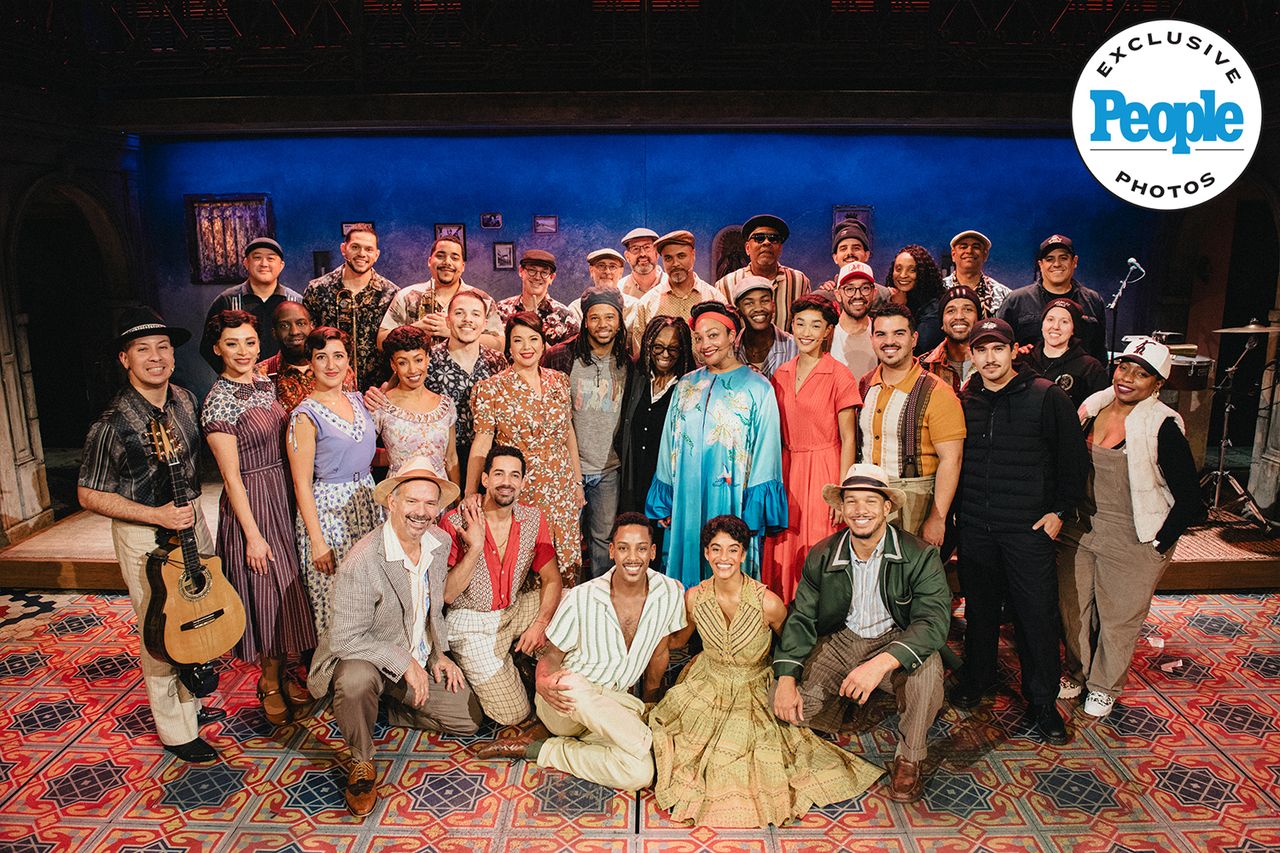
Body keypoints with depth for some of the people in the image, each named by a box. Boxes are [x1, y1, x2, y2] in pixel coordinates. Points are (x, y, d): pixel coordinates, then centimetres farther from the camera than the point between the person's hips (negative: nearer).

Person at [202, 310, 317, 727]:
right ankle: (272, 684, 22)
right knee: (268, 593, 3)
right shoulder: (218, 400, -14)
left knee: (289, 587, 15)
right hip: (251, 503, -7)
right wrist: (253, 534, -16)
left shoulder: (265, 385, 7)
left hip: (284, 496, 7)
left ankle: (282, 674, 32)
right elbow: (231, 476, -15)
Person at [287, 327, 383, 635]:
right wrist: (317, 541, -14)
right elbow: (302, 484, -11)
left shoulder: (358, 400, 7)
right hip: (328, 509, -6)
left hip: (367, 503, 6)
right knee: (333, 600, 3)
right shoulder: (305, 416, -11)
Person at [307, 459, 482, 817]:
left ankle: (383, 709, 19)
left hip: (420, 661, 6)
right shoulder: (361, 563, -28)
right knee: (356, 680, -39)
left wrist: (439, 652, 2)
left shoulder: (440, 542, -7)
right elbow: (343, 639, -26)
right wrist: (405, 662, -24)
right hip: (365, 659, -6)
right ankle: (361, 762, -9)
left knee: (470, 720, 2)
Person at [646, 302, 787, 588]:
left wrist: (754, 511, -10)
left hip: (731, 503, -4)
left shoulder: (757, 387, -2)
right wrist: (664, 503, 8)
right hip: (687, 502, 4)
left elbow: (765, 451, -5)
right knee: (685, 569, 9)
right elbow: (669, 446, 12)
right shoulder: (686, 385, 10)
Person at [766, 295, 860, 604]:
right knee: (785, 553, 6)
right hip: (787, 471, 5)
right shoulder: (781, 375, 9)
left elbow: (848, 440, -7)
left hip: (824, 471, -5)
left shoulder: (839, 376, -6)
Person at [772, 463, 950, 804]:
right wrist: (786, 678, -18)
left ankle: (910, 757, -9)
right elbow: (801, 617, -3)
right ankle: (842, 708, 18)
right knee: (786, 704, -18)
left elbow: (934, 620, -27)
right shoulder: (821, 557, -6)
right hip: (840, 641, 2)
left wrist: (881, 663, -43)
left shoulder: (920, 555, -16)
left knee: (926, 666, -36)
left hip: (894, 641, -2)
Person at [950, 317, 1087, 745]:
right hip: (974, 528, 3)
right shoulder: (963, 401, 6)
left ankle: (1042, 701, 19)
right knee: (979, 608, 15)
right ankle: (976, 679, 34)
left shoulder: (1046, 396, -4)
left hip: (1029, 529, -3)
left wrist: (1061, 510, -4)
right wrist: (950, 512, 9)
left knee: (1037, 614, 2)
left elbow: (1072, 458, -1)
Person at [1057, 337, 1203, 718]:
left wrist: (1160, 543, -11)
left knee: (1118, 617, 12)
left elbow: (1190, 500, -14)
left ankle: (1104, 684, 35)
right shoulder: (1093, 407, -1)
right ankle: (1077, 672, 38)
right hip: (1080, 530, 5)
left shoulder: (1162, 426, -17)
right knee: (1073, 607, 15)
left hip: (1132, 542, -4)